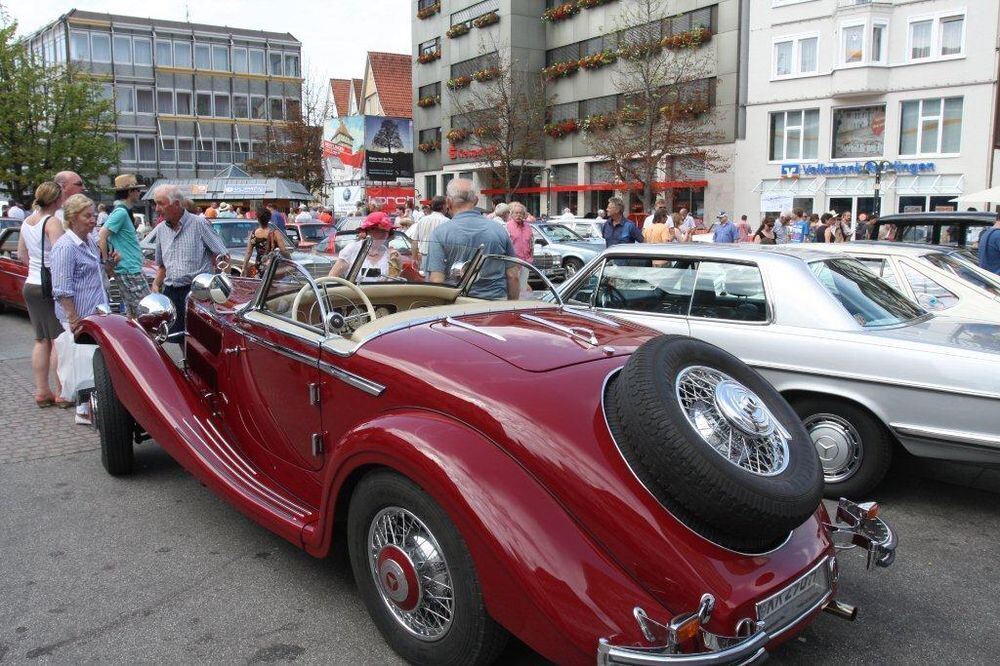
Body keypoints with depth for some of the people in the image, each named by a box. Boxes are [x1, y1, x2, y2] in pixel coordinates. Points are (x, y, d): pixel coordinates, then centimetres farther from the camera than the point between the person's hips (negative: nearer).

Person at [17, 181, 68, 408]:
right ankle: (62, 393, 1)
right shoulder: (52, 223, -13)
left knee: (41, 340, 13)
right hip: (51, 286, -8)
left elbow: (22, 253, 21)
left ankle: (41, 391, 16)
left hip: (30, 285, 8)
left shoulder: (26, 222, 12)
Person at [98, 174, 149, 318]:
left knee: (132, 314, 13)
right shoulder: (121, 212, -14)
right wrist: (106, 262, -17)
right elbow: (102, 236, -22)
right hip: (130, 270, -10)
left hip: (129, 269, 10)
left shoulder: (123, 212, 16)